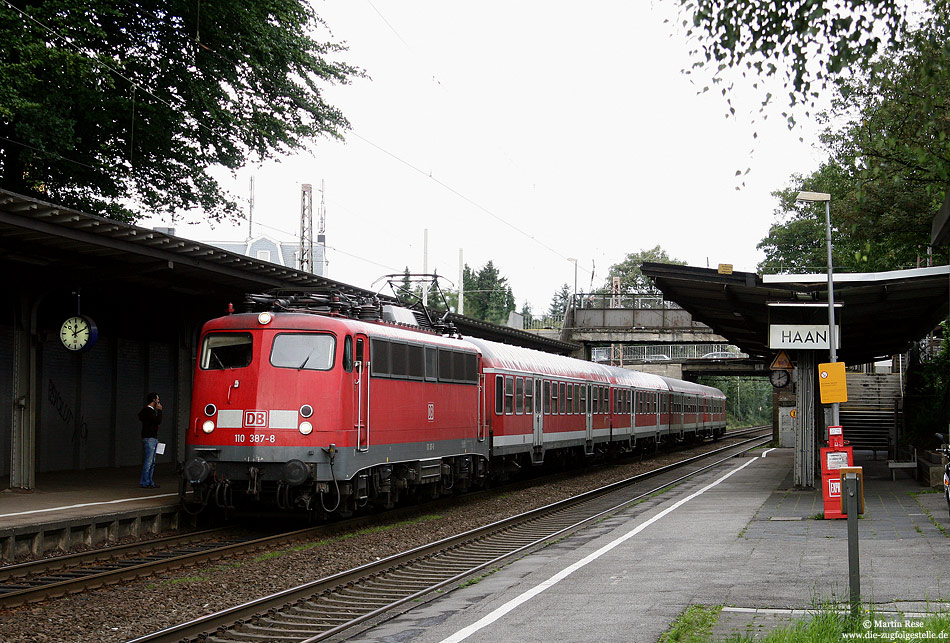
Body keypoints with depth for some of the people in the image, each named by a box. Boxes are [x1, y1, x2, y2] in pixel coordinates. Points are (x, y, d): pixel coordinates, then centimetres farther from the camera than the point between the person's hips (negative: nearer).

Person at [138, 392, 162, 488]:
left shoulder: (151, 410, 20)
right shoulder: (147, 410, -12)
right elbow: (158, 421, -20)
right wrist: (159, 410, -7)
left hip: (153, 438, 10)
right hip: (149, 438, -10)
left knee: (152, 462, 10)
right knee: (149, 461, -10)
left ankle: (149, 482, 13)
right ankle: (144, 483, -8)